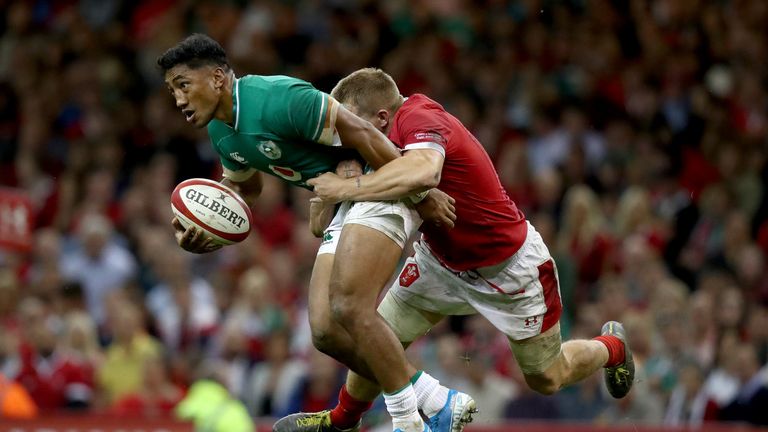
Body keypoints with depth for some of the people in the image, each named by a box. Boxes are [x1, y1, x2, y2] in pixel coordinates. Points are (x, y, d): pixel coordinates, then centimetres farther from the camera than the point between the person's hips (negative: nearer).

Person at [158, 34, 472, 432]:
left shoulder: (278, 99, -24)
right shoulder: (221, 134, 6)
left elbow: (361, 133, -23)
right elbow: (243, 187, 25)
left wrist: (421, 192, -19)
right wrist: (205, 234, 6)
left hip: (382, 188, -9)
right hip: (342, 208, 9)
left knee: (349, 309, -25)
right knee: (327, 331, -4)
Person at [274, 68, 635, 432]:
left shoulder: (419, 118, -34)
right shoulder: (397, 125, -9)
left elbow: (422, 171, -55)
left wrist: (346, 189, -45)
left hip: (508, 267, -7)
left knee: (547, 380, 12)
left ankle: (611, 346, 41)